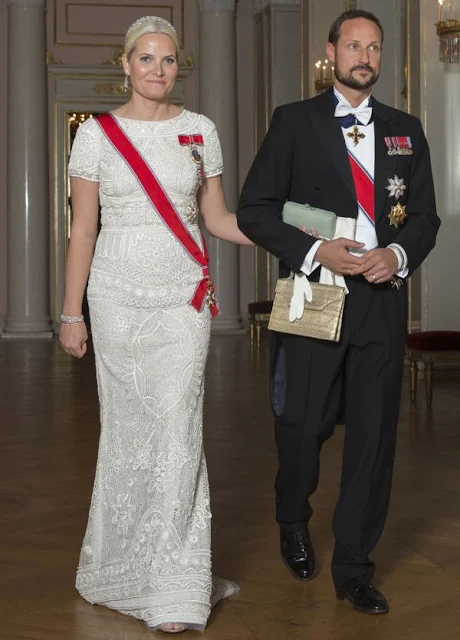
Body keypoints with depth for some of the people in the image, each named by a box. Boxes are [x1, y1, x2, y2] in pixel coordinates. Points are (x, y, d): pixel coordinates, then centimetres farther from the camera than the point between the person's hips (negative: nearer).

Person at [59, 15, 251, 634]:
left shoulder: (200, 130, 7)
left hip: (185, 297, 1)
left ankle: (175, 587, 2)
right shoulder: (97, 134, 2)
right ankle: (124, 562, 22)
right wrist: (71, 314, 1)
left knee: (176, 428, -6)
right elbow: (82, 230, 3)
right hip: (118, 297, 0)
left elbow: (217, 217, 12)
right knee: (126, 428, 4)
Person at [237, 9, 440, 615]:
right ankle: (294, 525, 38)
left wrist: (399, 254, -9)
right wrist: (315, 251, -15)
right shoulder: (294, 122, 2)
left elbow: (425, 215, 12)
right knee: (302, 427, 8)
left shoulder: (405, 130, 12)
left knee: (374, 434, 4)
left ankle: (354, 567, 17)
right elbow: (255, 209, -2)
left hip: (382, 300, 3)